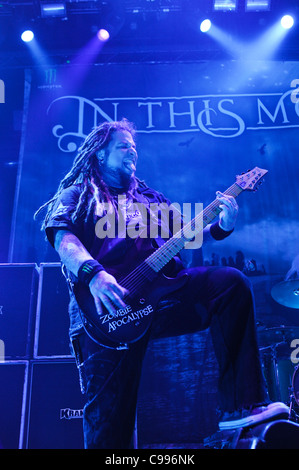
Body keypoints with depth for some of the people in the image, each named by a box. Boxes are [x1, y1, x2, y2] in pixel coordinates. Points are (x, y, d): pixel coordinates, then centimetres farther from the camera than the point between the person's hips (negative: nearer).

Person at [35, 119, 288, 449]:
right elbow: (63, 238, -6)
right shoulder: (77, 195, 14)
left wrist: (221, 227, 1)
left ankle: (240, 405, -16)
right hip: (106, 308, -4)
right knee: (108, 421, -10)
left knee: (232, 282, -18)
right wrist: (93, 274, -27)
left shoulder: (149, 197, 29)